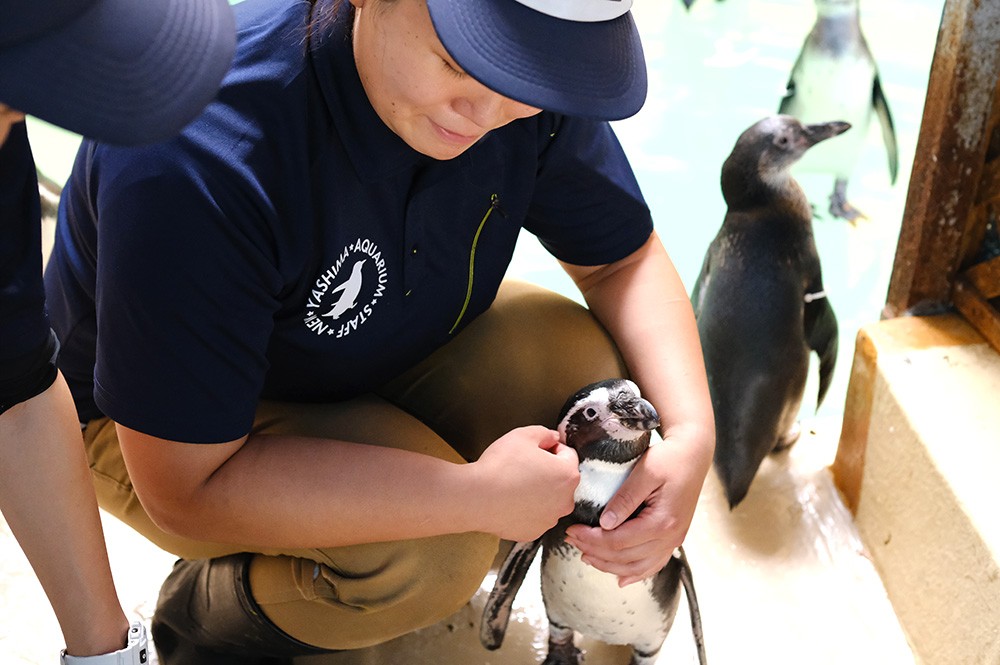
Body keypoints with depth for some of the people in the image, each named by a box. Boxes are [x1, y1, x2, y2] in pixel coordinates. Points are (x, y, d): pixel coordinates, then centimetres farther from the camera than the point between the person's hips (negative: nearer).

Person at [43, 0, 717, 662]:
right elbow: (185, 489, -32)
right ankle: (209, 610, 3)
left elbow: (625, 257, -5)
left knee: (591, 367, -18)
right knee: (435, 552, -29)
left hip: (376, 349, 6)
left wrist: (692, 435, -24)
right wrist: (478, 496, -35)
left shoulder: (533, 87, -19)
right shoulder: (194, 160, -38)